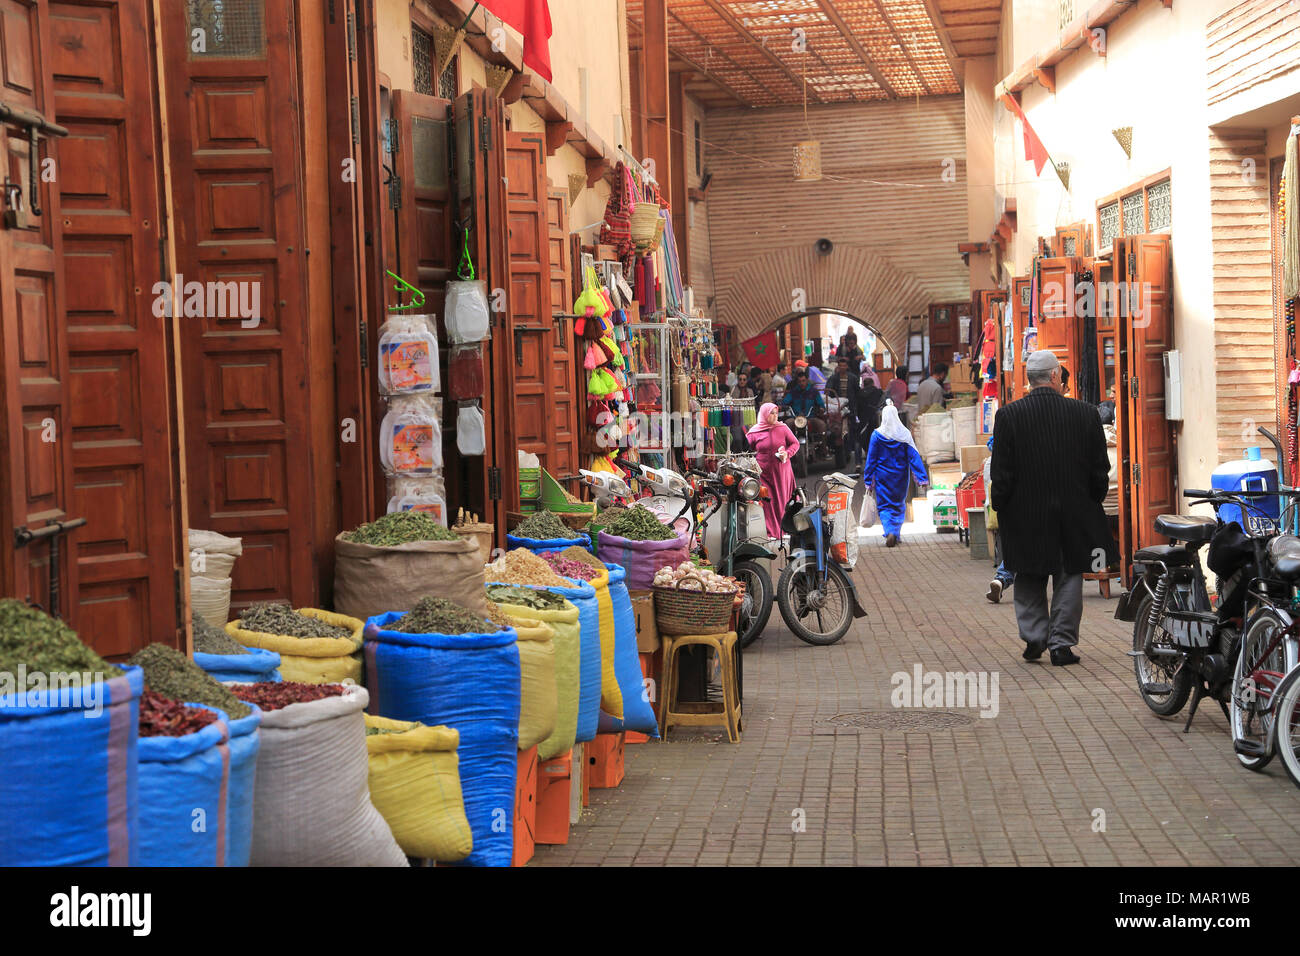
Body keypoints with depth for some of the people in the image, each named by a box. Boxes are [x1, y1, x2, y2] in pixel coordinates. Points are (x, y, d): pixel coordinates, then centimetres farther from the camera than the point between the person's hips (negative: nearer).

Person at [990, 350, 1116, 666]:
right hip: (1075, 515, 1)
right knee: (1069, 576, 9)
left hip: (1026, 514, -1)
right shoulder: (1086, 413, -4)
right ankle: (1062, 643, 7)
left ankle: (1034, 635, 8)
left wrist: (1001, 509, 4)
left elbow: (1001, 473, -8)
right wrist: (1093, 502, 15)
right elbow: (1100, 469, 1)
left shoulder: (1008, 416, -9)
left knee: (1029, 580, 15)